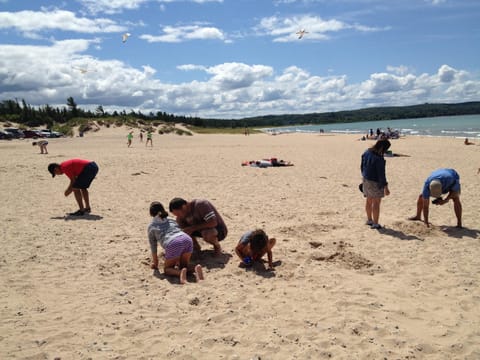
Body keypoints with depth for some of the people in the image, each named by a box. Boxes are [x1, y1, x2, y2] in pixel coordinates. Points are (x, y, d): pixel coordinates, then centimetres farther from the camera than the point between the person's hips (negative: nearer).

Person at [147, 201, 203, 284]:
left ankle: (180, 272, -16)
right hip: (187, 240, 4)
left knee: (167, 269, 16)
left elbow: (153, 247, 26)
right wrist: (177, 259, 52)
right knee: (183, 265, 24)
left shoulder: (151, 227, 23)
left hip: (173, 244, -4)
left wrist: (155, 263, 40)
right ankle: (196, 268, -8)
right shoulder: (171, 220, 35)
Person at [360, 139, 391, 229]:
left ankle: (369, 220, 36)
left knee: (369, 201, 21)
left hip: (366, 180, 8)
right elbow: (381, 174, -22)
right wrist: (385, 187, -15)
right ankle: (375, 223, 12)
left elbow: (362, 167, 10)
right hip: (375, 183, -8)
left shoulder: (366, 153, -2)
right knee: (376, 203, 5)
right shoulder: (379, 159, -26)